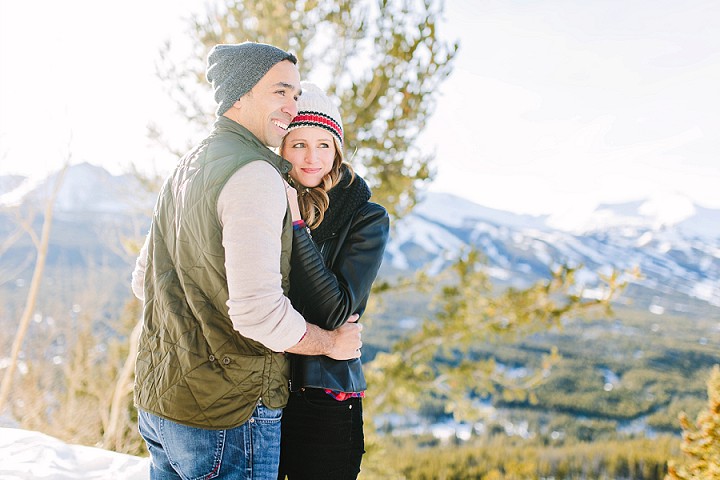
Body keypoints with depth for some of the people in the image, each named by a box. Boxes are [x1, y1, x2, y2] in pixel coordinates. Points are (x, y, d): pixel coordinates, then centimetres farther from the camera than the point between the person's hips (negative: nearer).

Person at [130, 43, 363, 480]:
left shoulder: (184, 170, 11)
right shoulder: (253, 174, -19)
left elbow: (143, 282, 19)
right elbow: (258, 312, -26)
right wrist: (331, 342, -10)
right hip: (226, 416, -9)